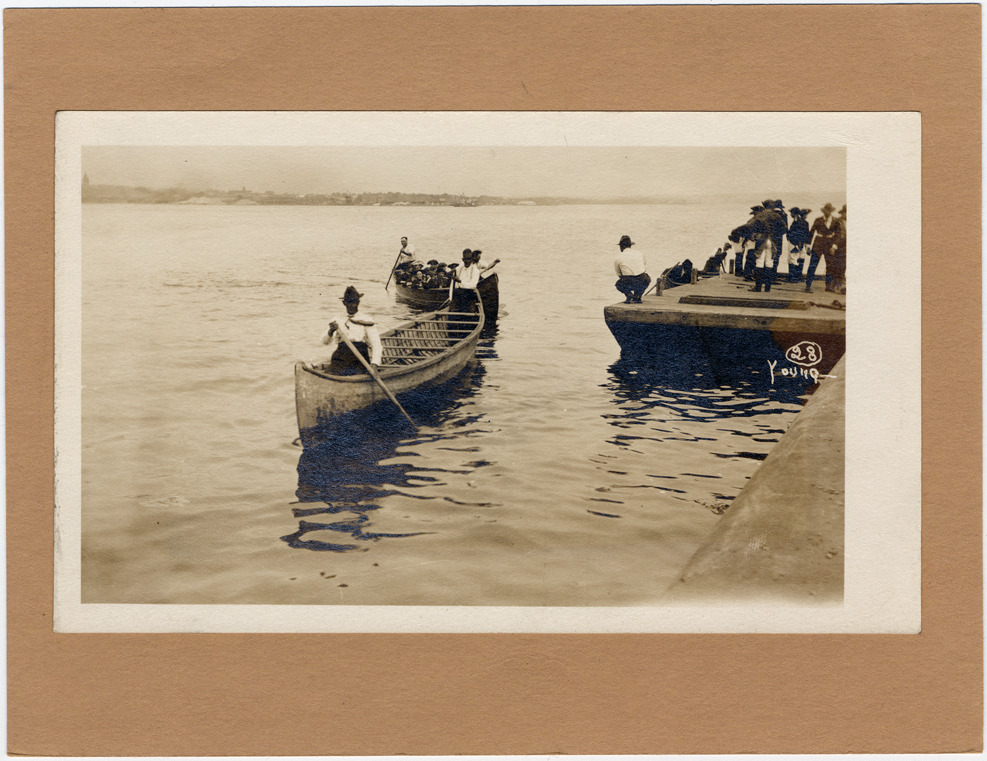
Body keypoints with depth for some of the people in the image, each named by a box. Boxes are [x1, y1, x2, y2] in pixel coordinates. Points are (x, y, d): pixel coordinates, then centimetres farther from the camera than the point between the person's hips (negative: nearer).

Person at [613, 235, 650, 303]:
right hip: (642, 284, 1)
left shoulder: (617, 259, 4)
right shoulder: (640, 254, 11)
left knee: (618, 284, 34)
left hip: (629, 284, -1)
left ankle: (628, 294, 4)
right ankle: (637, 296, 17)